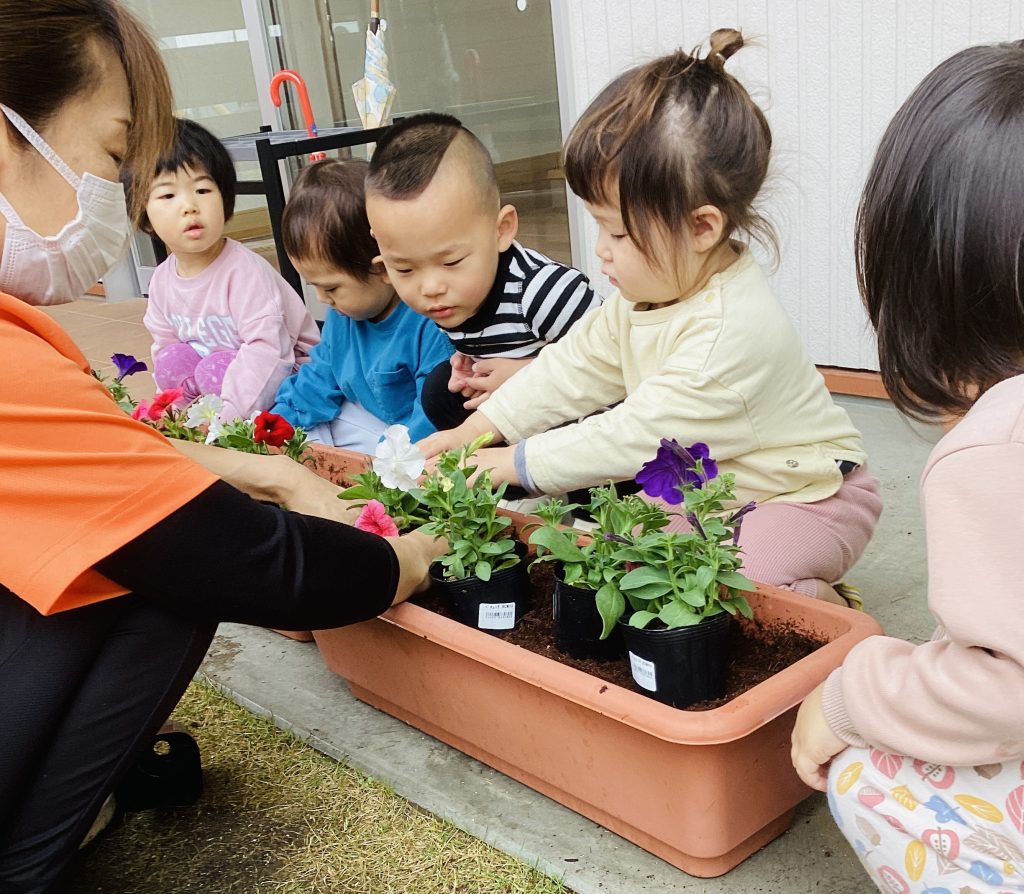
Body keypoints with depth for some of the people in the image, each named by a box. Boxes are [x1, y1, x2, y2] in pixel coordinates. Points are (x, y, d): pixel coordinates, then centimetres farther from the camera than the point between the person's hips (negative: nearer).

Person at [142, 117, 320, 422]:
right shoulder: (162, 280, -3)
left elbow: (264, 346, -31)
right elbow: (163, 344, 8)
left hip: (284, 366, -7)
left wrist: (229, 412, -37)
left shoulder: (243, 269, -25)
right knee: (173, 360, -17)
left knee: (217, 367, -30)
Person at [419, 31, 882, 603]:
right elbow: (573, 368, 3)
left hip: (808, 497, -9)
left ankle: (821, 601, 2)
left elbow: (636, 437, -31)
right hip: (706, 489, 9)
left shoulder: (733, 330, -33)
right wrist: (474, 432, -4)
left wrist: (516, 462, -23)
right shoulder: (647, 291, -4)